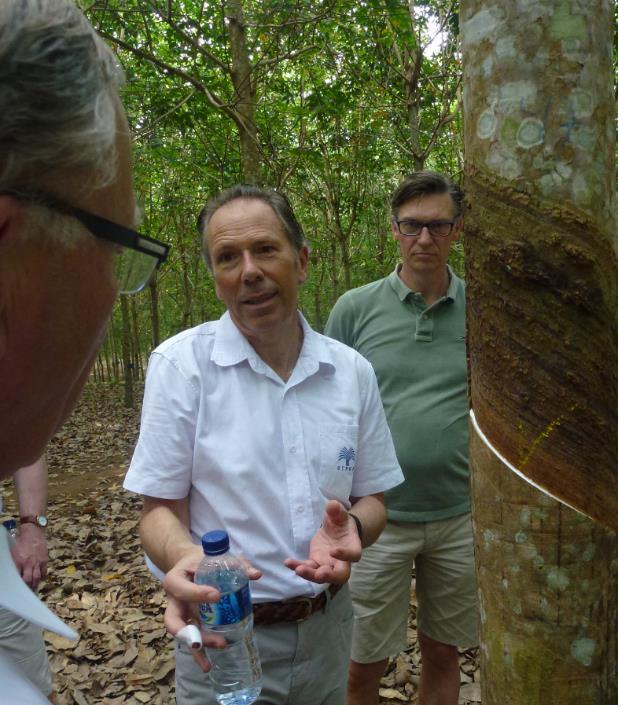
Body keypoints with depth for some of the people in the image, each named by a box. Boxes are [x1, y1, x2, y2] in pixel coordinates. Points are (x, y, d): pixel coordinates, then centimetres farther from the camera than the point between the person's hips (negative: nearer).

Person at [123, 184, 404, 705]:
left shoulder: (353, 371, -4)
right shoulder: (181, 363, -13)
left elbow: (372, 499, 3)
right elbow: (160, 508, -10)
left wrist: (350, 526, -20)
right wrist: (185, 559, -32)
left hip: (326, 629, 4)